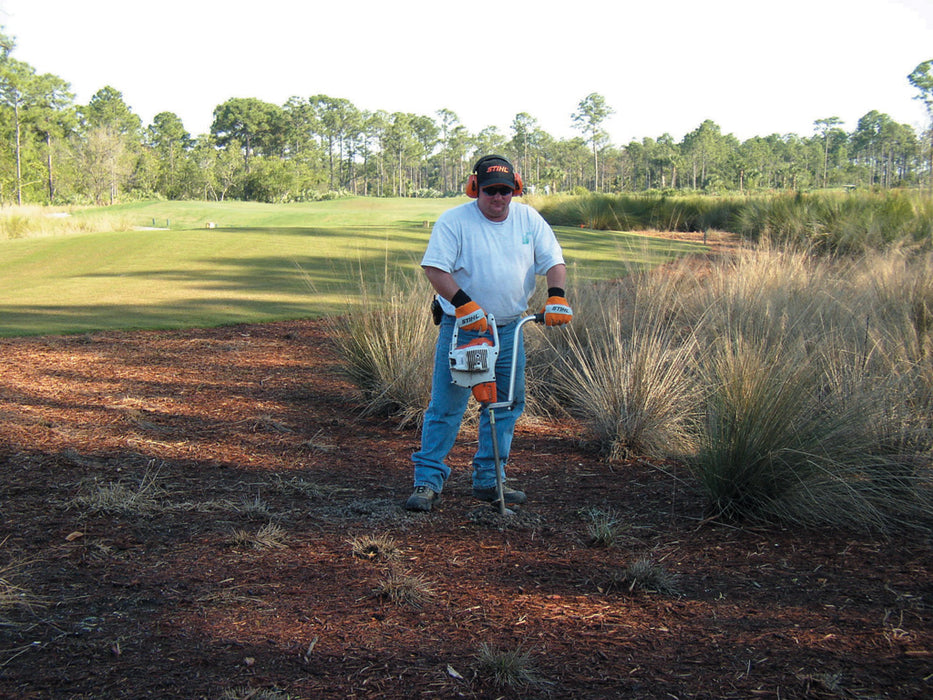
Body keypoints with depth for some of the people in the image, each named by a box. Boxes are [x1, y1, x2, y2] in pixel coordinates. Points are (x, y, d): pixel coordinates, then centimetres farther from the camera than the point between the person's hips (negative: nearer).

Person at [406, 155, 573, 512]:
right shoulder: (454, 220, -9)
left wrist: (556, 297, -13)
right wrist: (464, 305, -25)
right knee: (445, 406, -5)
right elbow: (434, 268, -15)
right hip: (461, 329, -5)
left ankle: (489, 480, 21)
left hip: (509, 329, 5)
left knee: (507, 405, 9)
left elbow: (554, 261, 6)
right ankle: (428, 481, 3)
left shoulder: (529, 219, 5)